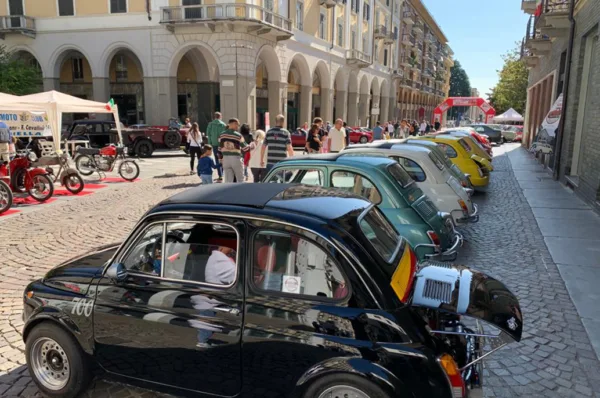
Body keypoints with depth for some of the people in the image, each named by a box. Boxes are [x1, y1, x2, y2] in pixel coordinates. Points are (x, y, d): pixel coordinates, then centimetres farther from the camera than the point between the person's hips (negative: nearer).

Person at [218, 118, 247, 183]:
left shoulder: (221, 135, 3)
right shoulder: (238, 135, -10)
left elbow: (220, 148, 6)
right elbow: (245, 147, -4)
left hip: (225, 158, 4)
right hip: (236, 158, -4)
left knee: (228, 180, 6)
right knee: (240, 179, 9)